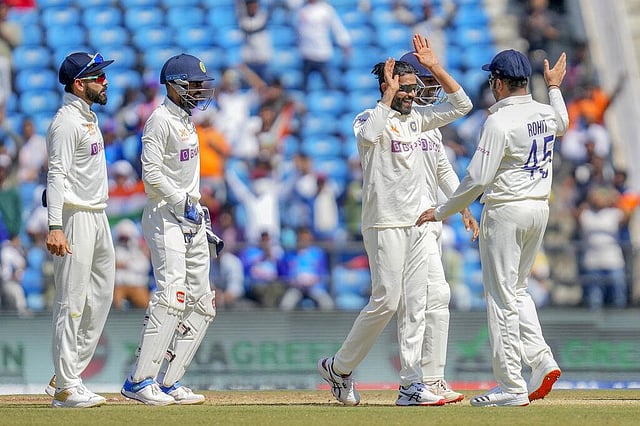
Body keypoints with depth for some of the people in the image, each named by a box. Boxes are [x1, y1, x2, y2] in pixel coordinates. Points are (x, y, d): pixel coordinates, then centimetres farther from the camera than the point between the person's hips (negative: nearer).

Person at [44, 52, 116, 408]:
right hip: (75, 217, -10)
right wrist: (55, 227, -29)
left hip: (98, 215, 10)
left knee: (101, 297, 11)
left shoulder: (89, 118, 17)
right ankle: (65, 388, -5)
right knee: (72, 301, -7)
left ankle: (68, 377, 16)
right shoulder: (67, 121, -14)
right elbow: (57, 175, -21)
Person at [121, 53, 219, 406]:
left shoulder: (187, 119, 17)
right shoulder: (161, 120, -11)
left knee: (201, 304, 6)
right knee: (172, 295, -20)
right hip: (165, 216, -10)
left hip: (190, 218, 10)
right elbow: (152, 174, -18)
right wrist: (183, 203, -18)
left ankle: (168, 382, 7)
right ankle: (139, 380, -20)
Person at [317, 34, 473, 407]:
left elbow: (461, 104, 15)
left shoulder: (417, 118, 15)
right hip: (386, 223, -7)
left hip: (420, 223, 7)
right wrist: (390, 93, -21)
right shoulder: (371, 118, -6)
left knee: (415, 303, 2)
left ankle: (412, 385, 1)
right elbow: (369, 135, -30)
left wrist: (435, 67, 6)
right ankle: (339, 367, 7)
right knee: (386, 300, -9)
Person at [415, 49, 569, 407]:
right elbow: (563, 124, 33)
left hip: (505, 211, -8)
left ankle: (511, 386, -3)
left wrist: (441, 213, -9)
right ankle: (542, 361, 4)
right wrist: (555, 87, 48)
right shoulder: (546, 114, 5)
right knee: (517, 290, 20)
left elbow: (478, 179, -18)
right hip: (540, 209, 8)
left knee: (502, 297, -3)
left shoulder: (500, 121, -17)